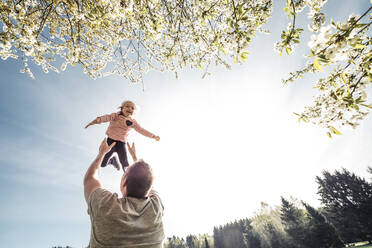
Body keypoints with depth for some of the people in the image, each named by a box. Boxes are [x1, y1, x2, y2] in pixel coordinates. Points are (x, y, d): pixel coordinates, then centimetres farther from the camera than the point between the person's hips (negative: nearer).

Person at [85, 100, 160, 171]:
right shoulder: (116, 115, -7)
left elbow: (141, 130, 11)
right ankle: (113, 159, 37)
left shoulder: (132, 122, 3)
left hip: (121, 143, 1)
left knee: (125, 165, -8)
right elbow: (107, 117, -26)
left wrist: (153, 136, 12)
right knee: (102, 164, 4)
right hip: (110, 141, -1)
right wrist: (98, 119, -49)